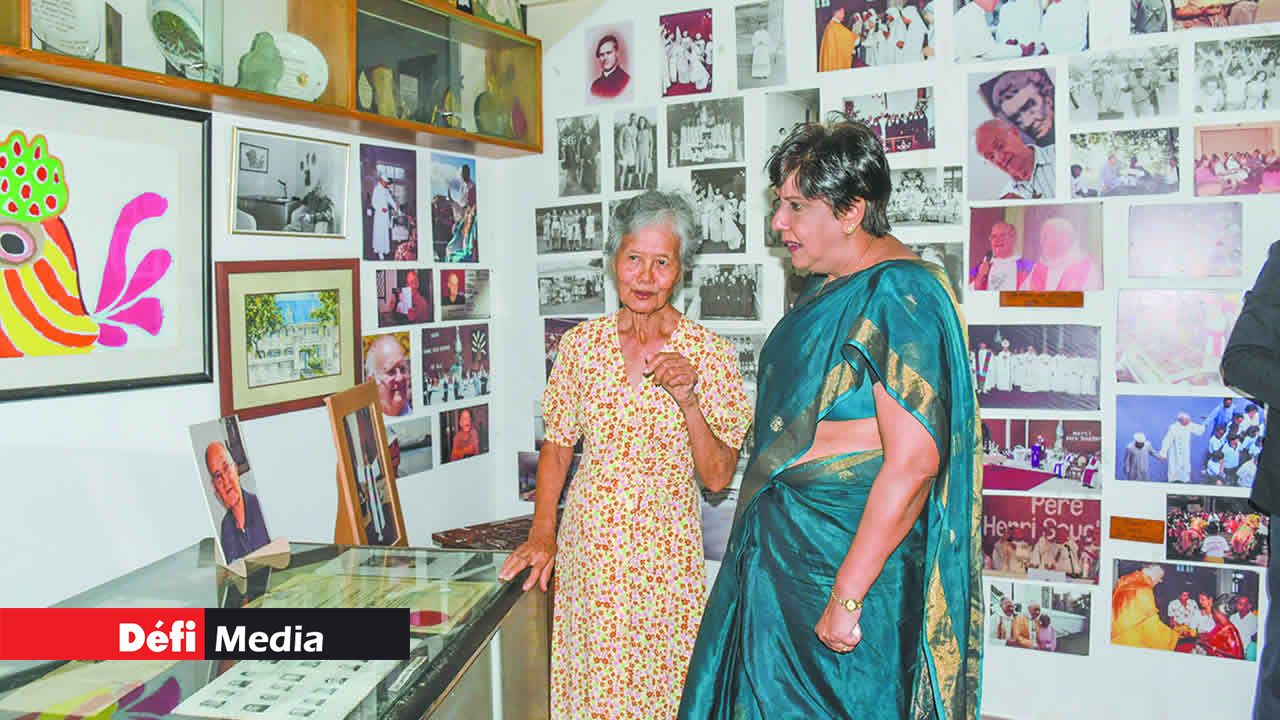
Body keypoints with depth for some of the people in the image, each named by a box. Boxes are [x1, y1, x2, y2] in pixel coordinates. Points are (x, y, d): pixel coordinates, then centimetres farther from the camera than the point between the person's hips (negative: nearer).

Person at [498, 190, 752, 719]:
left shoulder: (709, 353, -7)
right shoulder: (582, 344, 0)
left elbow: (717, 478, -8)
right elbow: (557, 447, 9)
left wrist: (688, 399, -21)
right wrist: (542, 533, -1)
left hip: (664, 549, -2)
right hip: (587, 543, 2)